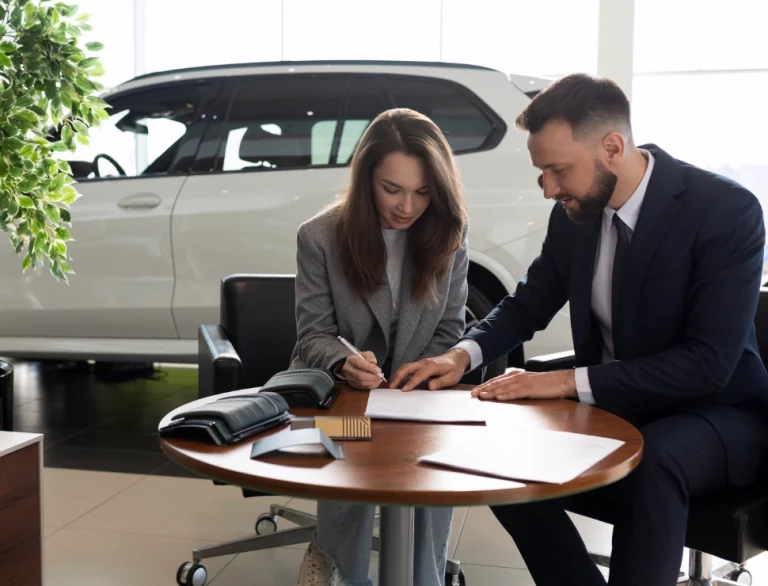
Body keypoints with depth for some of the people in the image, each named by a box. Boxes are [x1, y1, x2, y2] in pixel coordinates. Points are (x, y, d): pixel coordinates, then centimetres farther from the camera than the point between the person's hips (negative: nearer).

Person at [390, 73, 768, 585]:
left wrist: (569, 380, -31)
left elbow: (708, 363, -26)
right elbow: (528, 306, 7)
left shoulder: (726, 210, -21)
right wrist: (463, 354, -13)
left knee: (653, 460, -36)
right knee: (503, 458, -13)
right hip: (611, 408, 6)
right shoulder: (576, 211, -4)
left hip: (717, 412, -5)